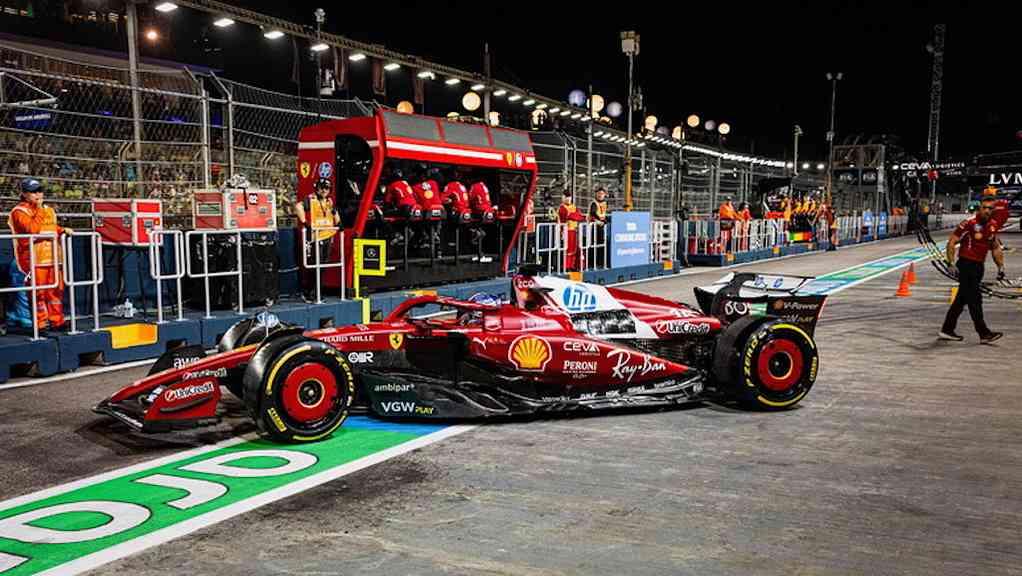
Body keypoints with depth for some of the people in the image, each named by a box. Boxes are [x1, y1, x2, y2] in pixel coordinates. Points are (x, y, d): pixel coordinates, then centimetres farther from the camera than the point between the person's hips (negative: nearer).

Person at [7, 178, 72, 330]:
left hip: (52, 258, 6)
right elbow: (32, 229, -18)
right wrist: (38, 209, -11)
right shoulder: (19, 211, -4)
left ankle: (56, 320, 16)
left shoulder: (48, 209, 18)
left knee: (56, 289, 8)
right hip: (33, 260, -6)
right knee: (37, 292, -4)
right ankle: (40, 323, 3)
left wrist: (63, 230, 3)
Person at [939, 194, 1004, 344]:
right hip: (966, 264, -8)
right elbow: (951, 242, -13)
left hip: (979, 266, 8)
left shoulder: (992, 225, 8)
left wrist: (1000, 267, 15)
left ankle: (947, 330, 20)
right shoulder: (969, 223, -14)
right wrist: (951, 263, -19)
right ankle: (984, 334, -4)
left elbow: (995, 247, 20)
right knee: (975, 299, -7)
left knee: (962, 299, 12)